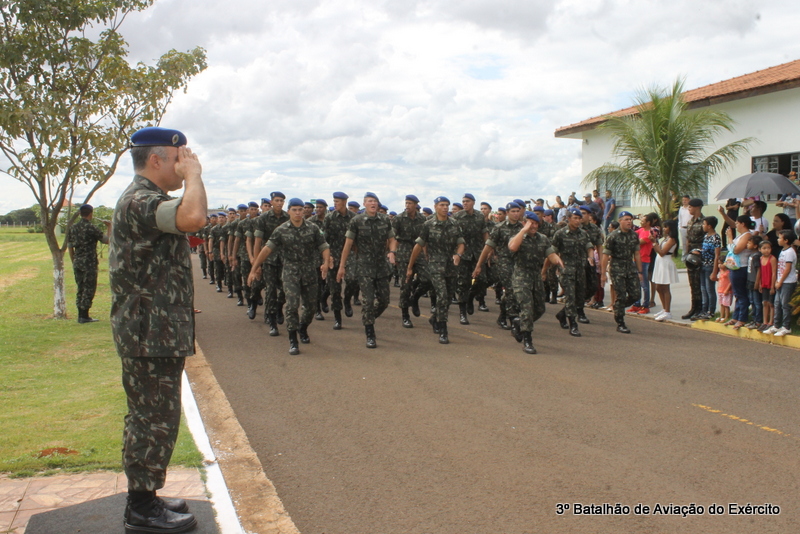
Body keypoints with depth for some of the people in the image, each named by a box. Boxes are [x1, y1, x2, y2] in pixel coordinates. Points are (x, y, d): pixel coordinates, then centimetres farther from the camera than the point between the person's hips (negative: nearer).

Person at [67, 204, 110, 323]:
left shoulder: (73, 228, 8)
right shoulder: (91, 228, -12)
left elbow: (70, 247, 12)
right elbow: (107, 240, -8)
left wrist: (73, 262, 20)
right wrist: (109, 227, 6)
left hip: (77, 263, 7)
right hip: (89, 263, -7)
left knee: (80, 289, 13)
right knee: (89, 289, 0)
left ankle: (80, 315, 16)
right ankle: (84, 316, 0)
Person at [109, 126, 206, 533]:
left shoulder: (143, 199, 18)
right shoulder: (140, 201, -18)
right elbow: (193, 217, -36)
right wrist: (193, 174, -21)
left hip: (156, 332, 11)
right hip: (151, 334, -11)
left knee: (149, 419, 17)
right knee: (155, 421, -3)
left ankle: (144, 499, 29)